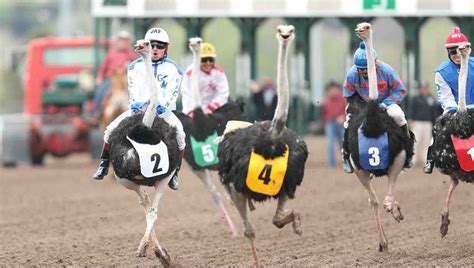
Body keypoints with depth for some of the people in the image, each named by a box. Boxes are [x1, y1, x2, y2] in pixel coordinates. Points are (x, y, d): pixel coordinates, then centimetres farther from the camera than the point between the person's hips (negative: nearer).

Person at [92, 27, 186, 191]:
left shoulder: (172, 69, 6)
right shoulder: (136, 66, 10)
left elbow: (172, 91, -7)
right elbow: (133, 86, -3)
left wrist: (163, 104, -27)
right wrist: (135, 102, -24)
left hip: (163, 109, -2)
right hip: (139, 108, 2)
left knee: (179, 134, -29)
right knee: (111, 129, -14)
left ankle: (175, 173, -18)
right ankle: (103, 166, 2)